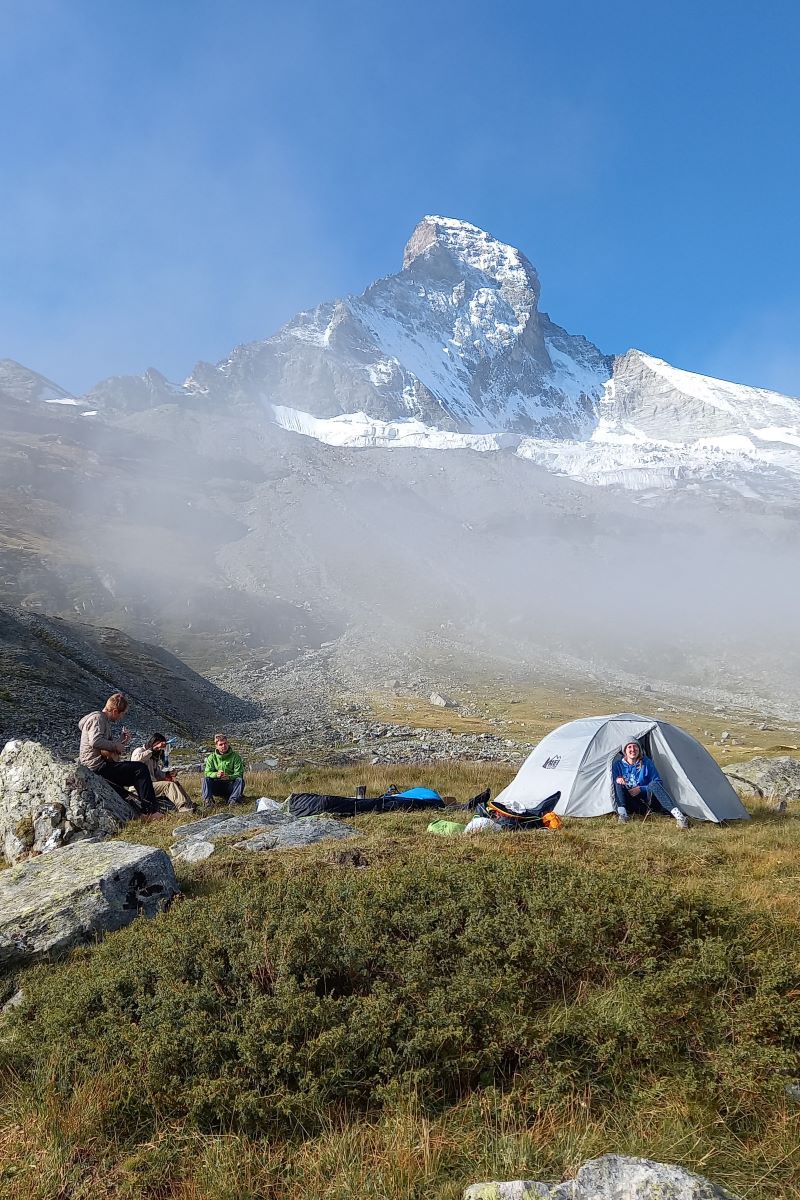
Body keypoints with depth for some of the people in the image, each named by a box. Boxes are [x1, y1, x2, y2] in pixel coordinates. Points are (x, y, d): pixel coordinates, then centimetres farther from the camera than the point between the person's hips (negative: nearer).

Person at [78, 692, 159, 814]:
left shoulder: (105, 721, 20)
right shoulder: (97, 718, -12)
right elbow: (95, 741, -29)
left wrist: (121, 740, 9)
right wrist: (116, 746, -19)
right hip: (97, 766, -11)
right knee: (141, 769, -19)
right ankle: (151, 811, -21)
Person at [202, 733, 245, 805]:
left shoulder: (235, 756, -5)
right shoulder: (212, 757, 2)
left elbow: (239, 773, -11)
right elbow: (207, 772, -6)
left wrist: (229, 777, -32)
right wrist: (216, 774, -28)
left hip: (230, 787, -1)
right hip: (217, 787, 1)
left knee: (240, 780, -29)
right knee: (206, 779, -22)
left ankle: (233, 800, -37)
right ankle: (207, 799, -30)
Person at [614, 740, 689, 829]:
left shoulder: (647, 763, -5)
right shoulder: (618, 765, -3)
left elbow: (657, 783, -4)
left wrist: (641, 789, -17)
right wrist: (617, 780, -24)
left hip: (644, 798, -1)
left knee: (654, 784, -34)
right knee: (618, 783, -27)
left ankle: (678, 815, -45)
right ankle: (622, 813, -38)